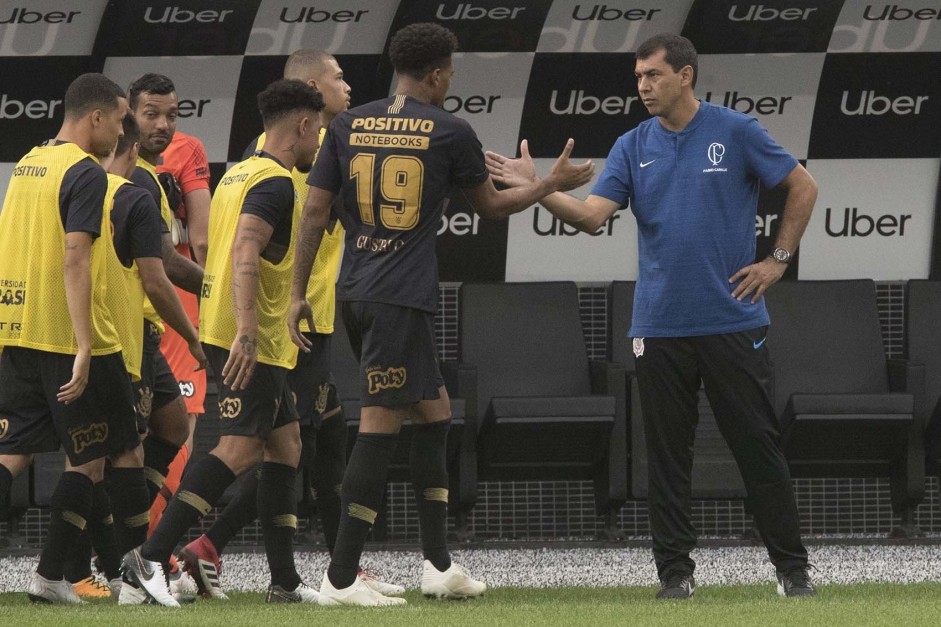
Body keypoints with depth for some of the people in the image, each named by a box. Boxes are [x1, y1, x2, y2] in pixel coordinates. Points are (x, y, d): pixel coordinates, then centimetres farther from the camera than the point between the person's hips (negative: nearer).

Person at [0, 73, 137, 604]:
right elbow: (75, 260, -21)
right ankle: (50, 575, 3)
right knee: (91, 458, 5)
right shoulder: (86, 174, -12)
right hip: (69, 339, -7)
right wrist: (84, 348, -24)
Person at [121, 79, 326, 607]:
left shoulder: (241, 174, 18)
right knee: (242, 448, -13)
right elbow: (245, 253, -26)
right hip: (254, 339, -10)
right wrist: (246, 330, -33)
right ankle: (152, 556, -18)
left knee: (285, 442, 12)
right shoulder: (275, 183, -13)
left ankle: (285, 579, 11)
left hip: (253, 337, 10)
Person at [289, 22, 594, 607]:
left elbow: (316, 211, 6)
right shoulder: (450, 132, -3)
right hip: (404, 296, -6)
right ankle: (341, 577, -11)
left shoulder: (348, 126, 9)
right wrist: (554, 183, 26)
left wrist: (299, 293, 11)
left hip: (355, 293, 6)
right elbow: (492, 205, 10)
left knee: (435, 413, 18)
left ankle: (439, 563, 19)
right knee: (379, 425, -7)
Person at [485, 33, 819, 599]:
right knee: (668, 454, 3)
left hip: (733, 320, -3)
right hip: (660, 327, 3)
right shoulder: (633, 148, 6)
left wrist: (779, 260, 1)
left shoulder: (735, 132, -2)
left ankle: (793, 567, 7)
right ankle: (675, 570, 8)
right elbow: (592, 214, -5)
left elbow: (803, 186, 4)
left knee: (758, 446, 0)